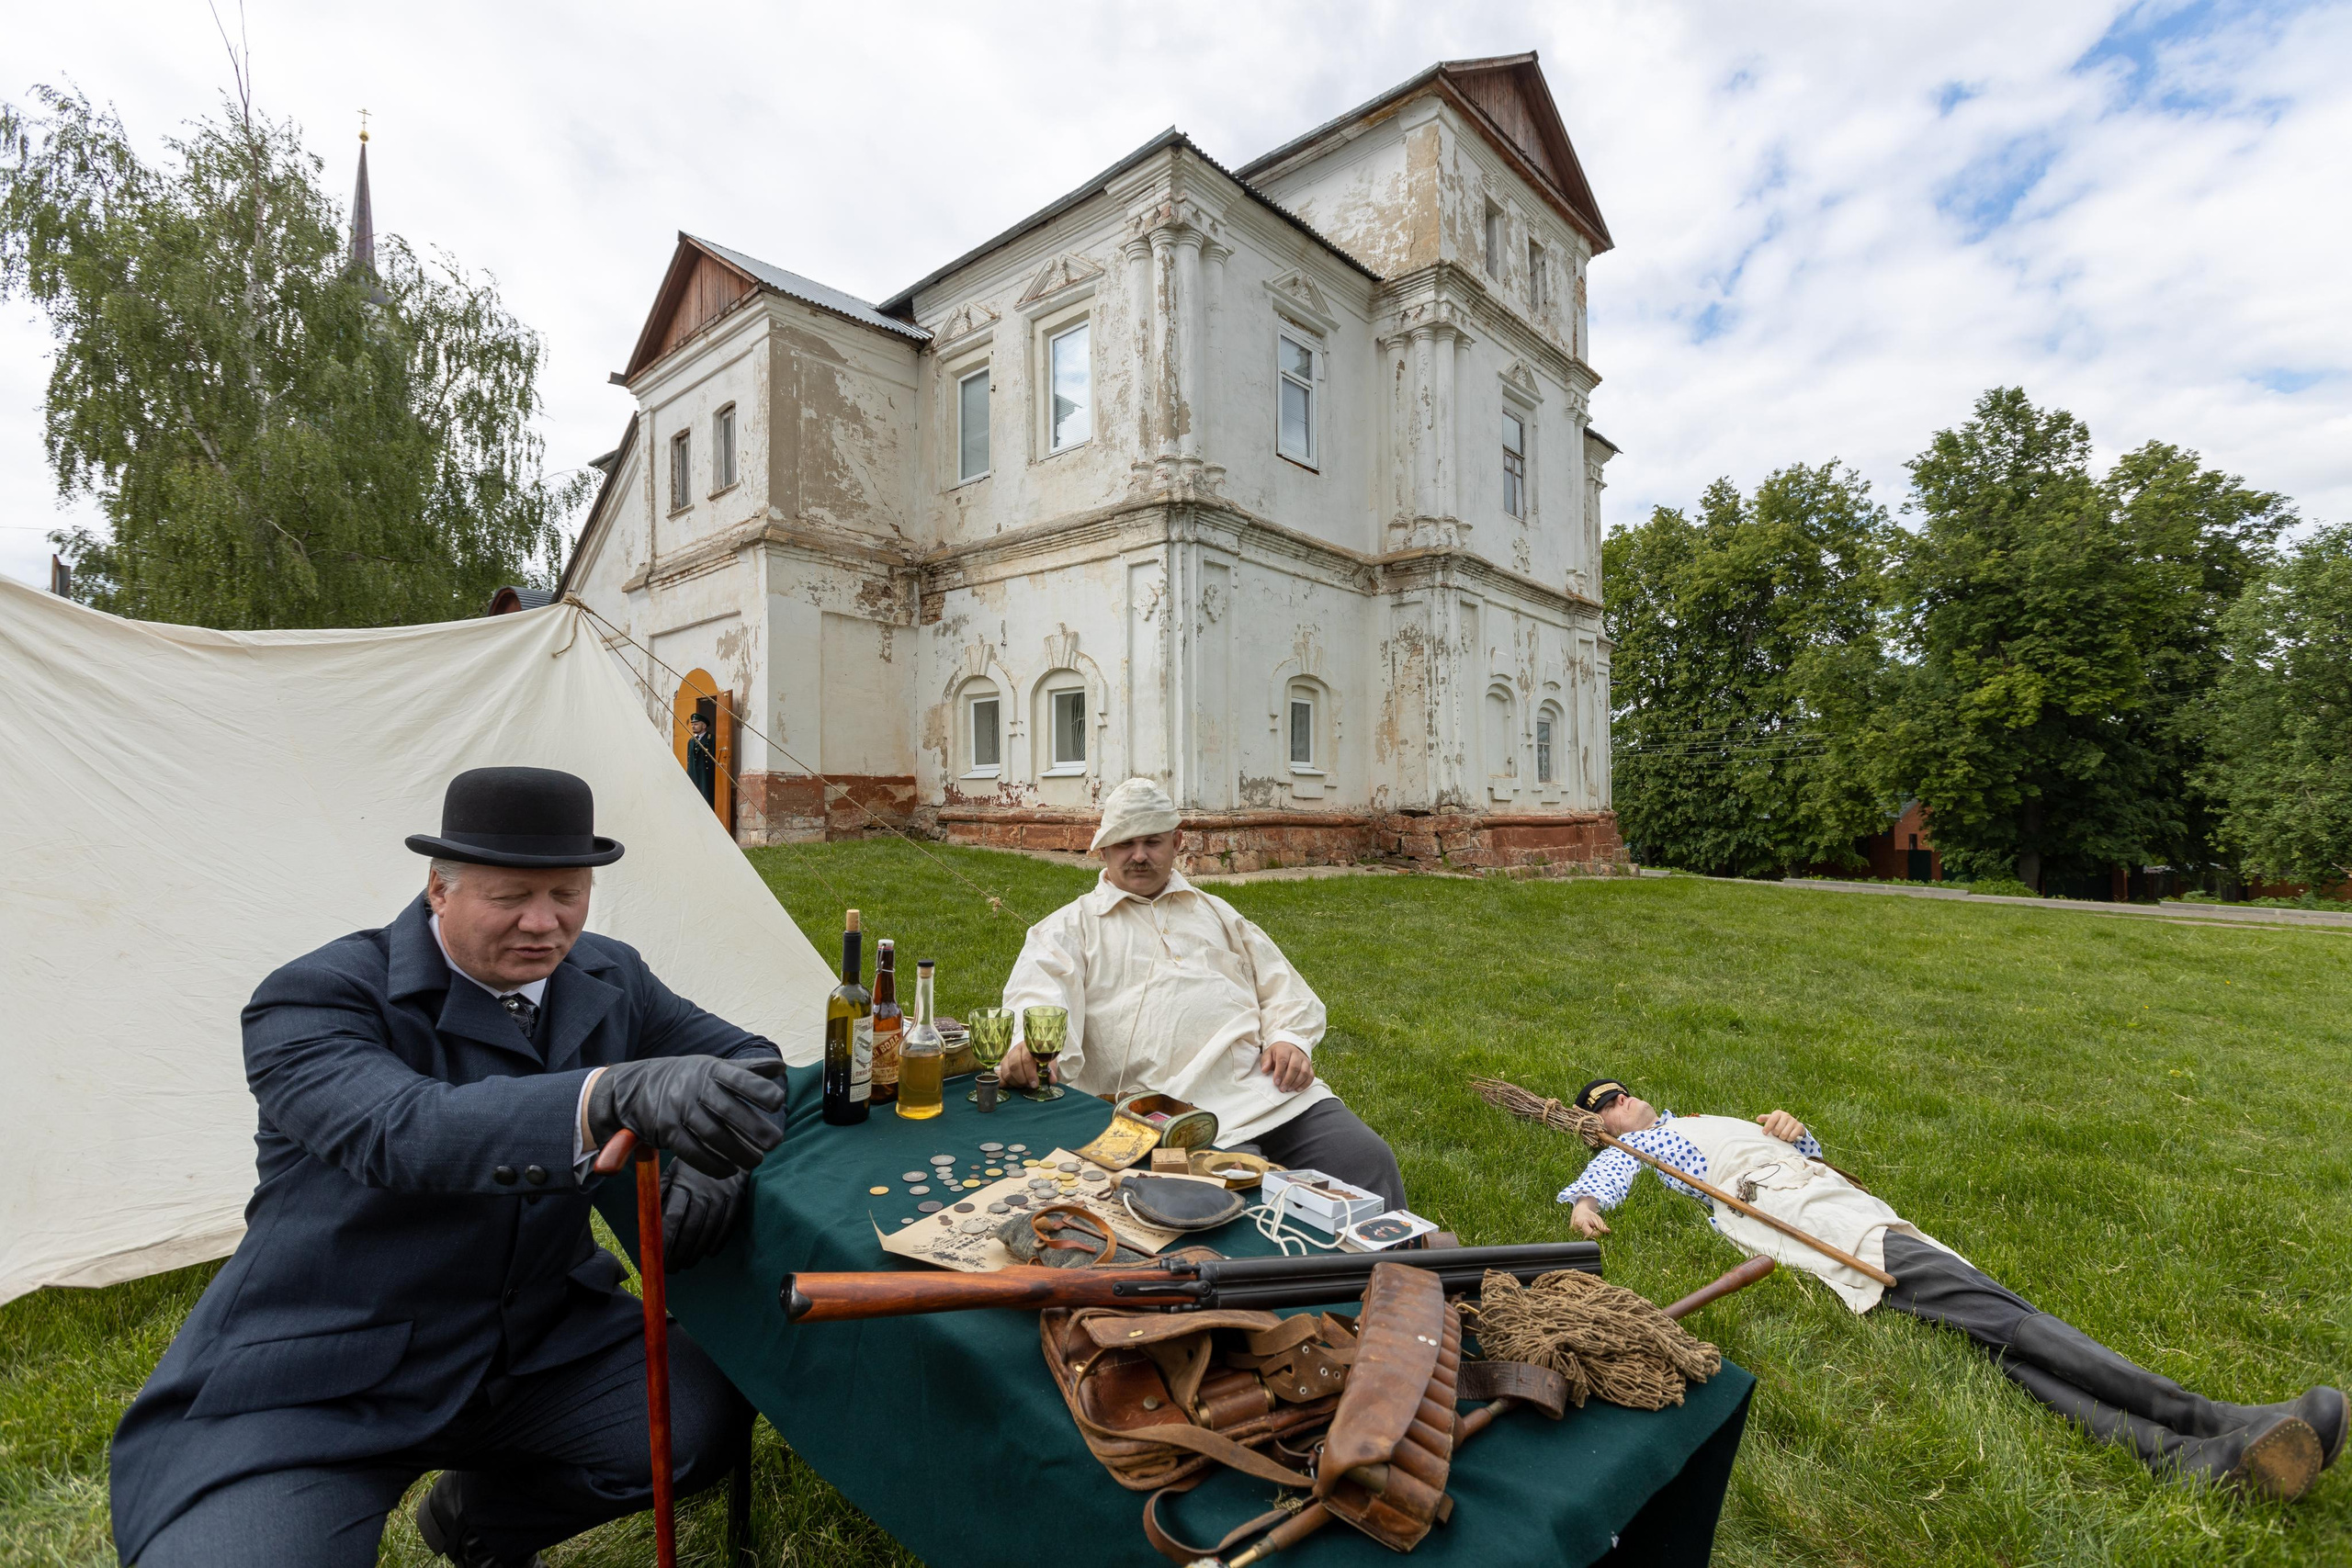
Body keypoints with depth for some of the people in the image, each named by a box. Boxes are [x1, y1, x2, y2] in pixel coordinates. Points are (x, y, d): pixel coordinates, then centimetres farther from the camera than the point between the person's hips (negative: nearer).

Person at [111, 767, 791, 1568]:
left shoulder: (609, 980, -2)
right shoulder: (314, 998, -17)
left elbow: (744, 1058, 4)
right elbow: (399, 1132, -36)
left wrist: (714, 1152, -19)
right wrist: (618, 1094, -53)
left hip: (536, 1344, 5)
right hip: (318, 1384, -4)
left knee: (707, 1420, -9)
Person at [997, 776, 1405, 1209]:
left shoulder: (1215, 912, 27)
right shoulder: (1071, 925, 15)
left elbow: (1282, 987, 24)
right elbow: (1038, 989, -4)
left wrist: (1291, 1039, 3)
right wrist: (1032, 1040, -27)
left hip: (1269, 1083, 4)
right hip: (1173, 1109, -4)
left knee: (1368, 1161, -15)